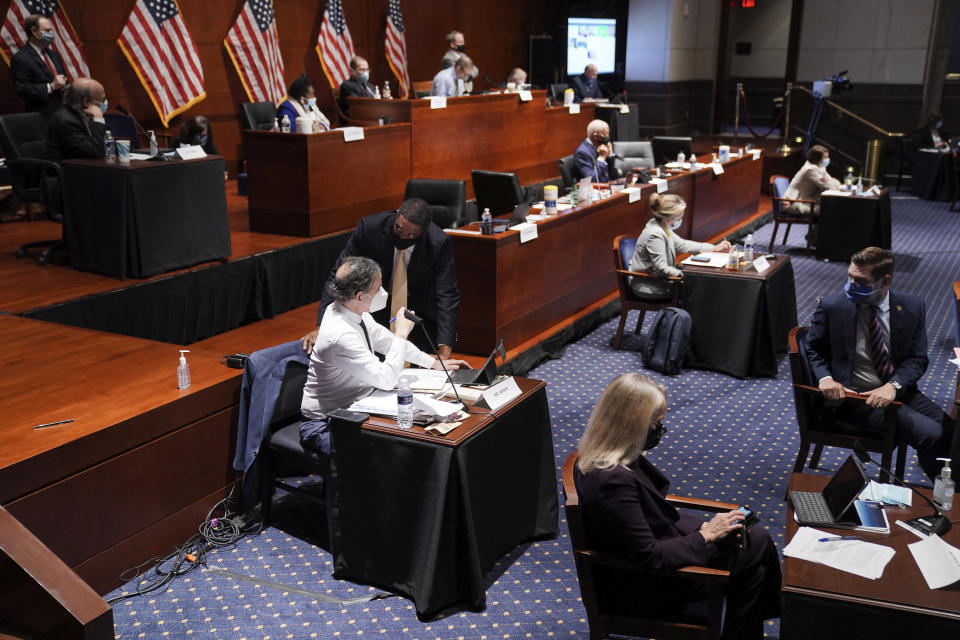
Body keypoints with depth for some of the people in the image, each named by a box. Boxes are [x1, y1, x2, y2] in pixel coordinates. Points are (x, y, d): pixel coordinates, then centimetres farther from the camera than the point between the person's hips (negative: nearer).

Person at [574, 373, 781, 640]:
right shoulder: (613, 480, -33)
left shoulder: (604, 456, -4)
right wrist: (705, 535, -15)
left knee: (758, 538, 5)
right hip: (643, 586, -9)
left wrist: (704, 526, -4)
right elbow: (650, 556, -26)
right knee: (757, 544, 0)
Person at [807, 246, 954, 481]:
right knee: (930, 434, -21)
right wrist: (825, 378, -15)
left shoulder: (912, 307, -1)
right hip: (853, 396, -4)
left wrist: (894, 385, -17)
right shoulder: (831, 306, -8)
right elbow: (814, 350, 5)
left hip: (898, 389, 4)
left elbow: (917, 359, 3)